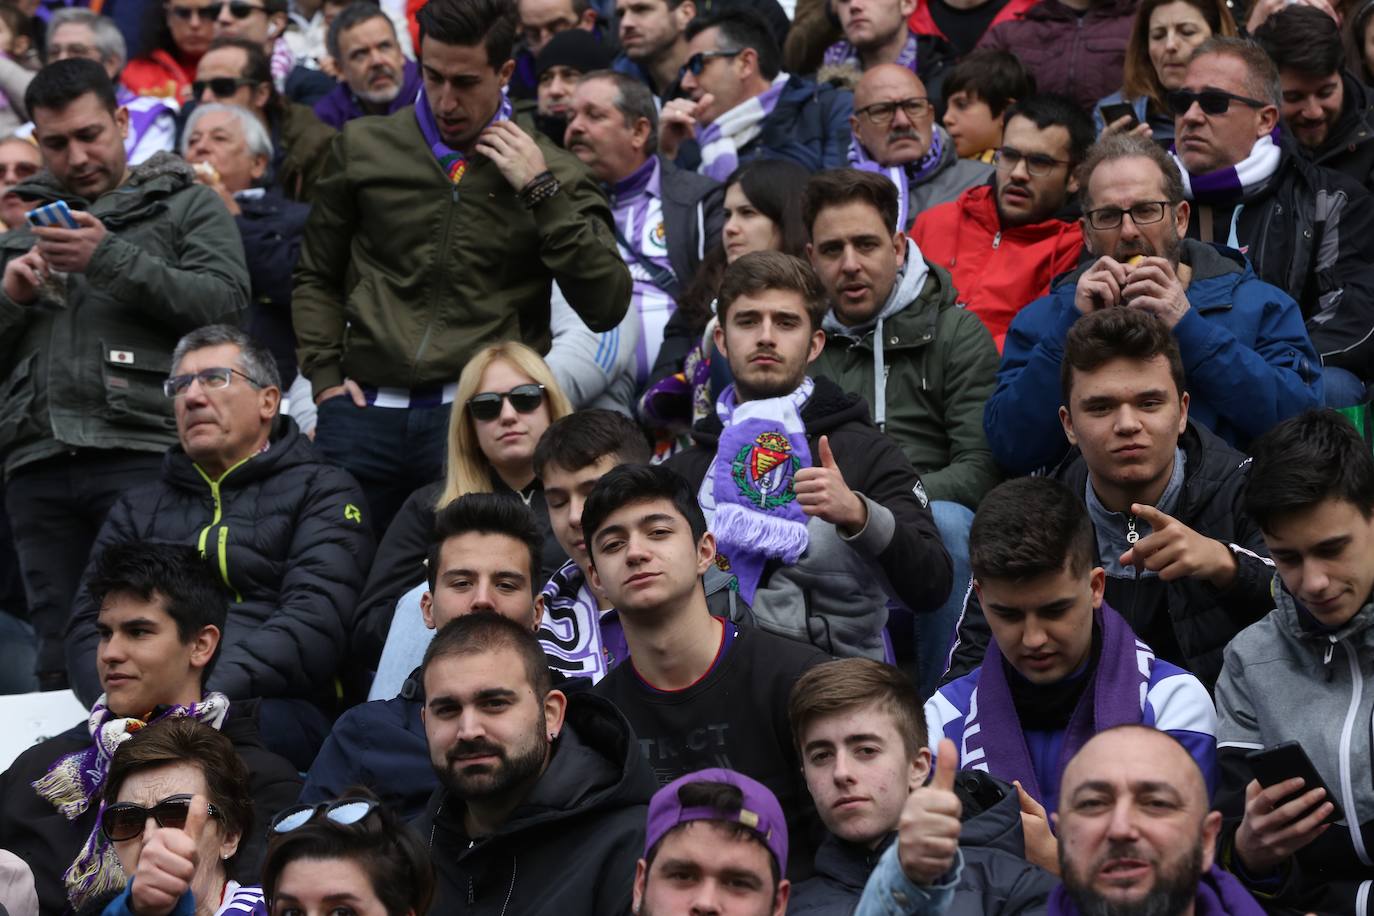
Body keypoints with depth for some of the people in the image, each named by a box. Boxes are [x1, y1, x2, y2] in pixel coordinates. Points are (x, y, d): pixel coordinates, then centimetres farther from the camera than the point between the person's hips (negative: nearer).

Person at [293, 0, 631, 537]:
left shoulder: (548, 171, 6)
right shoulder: (364, 148, 11)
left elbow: (606, 307, -4)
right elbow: (317, 278, 21)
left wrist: (541, 193, -8)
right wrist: (325, 374, 7)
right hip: (367, 409, 2)